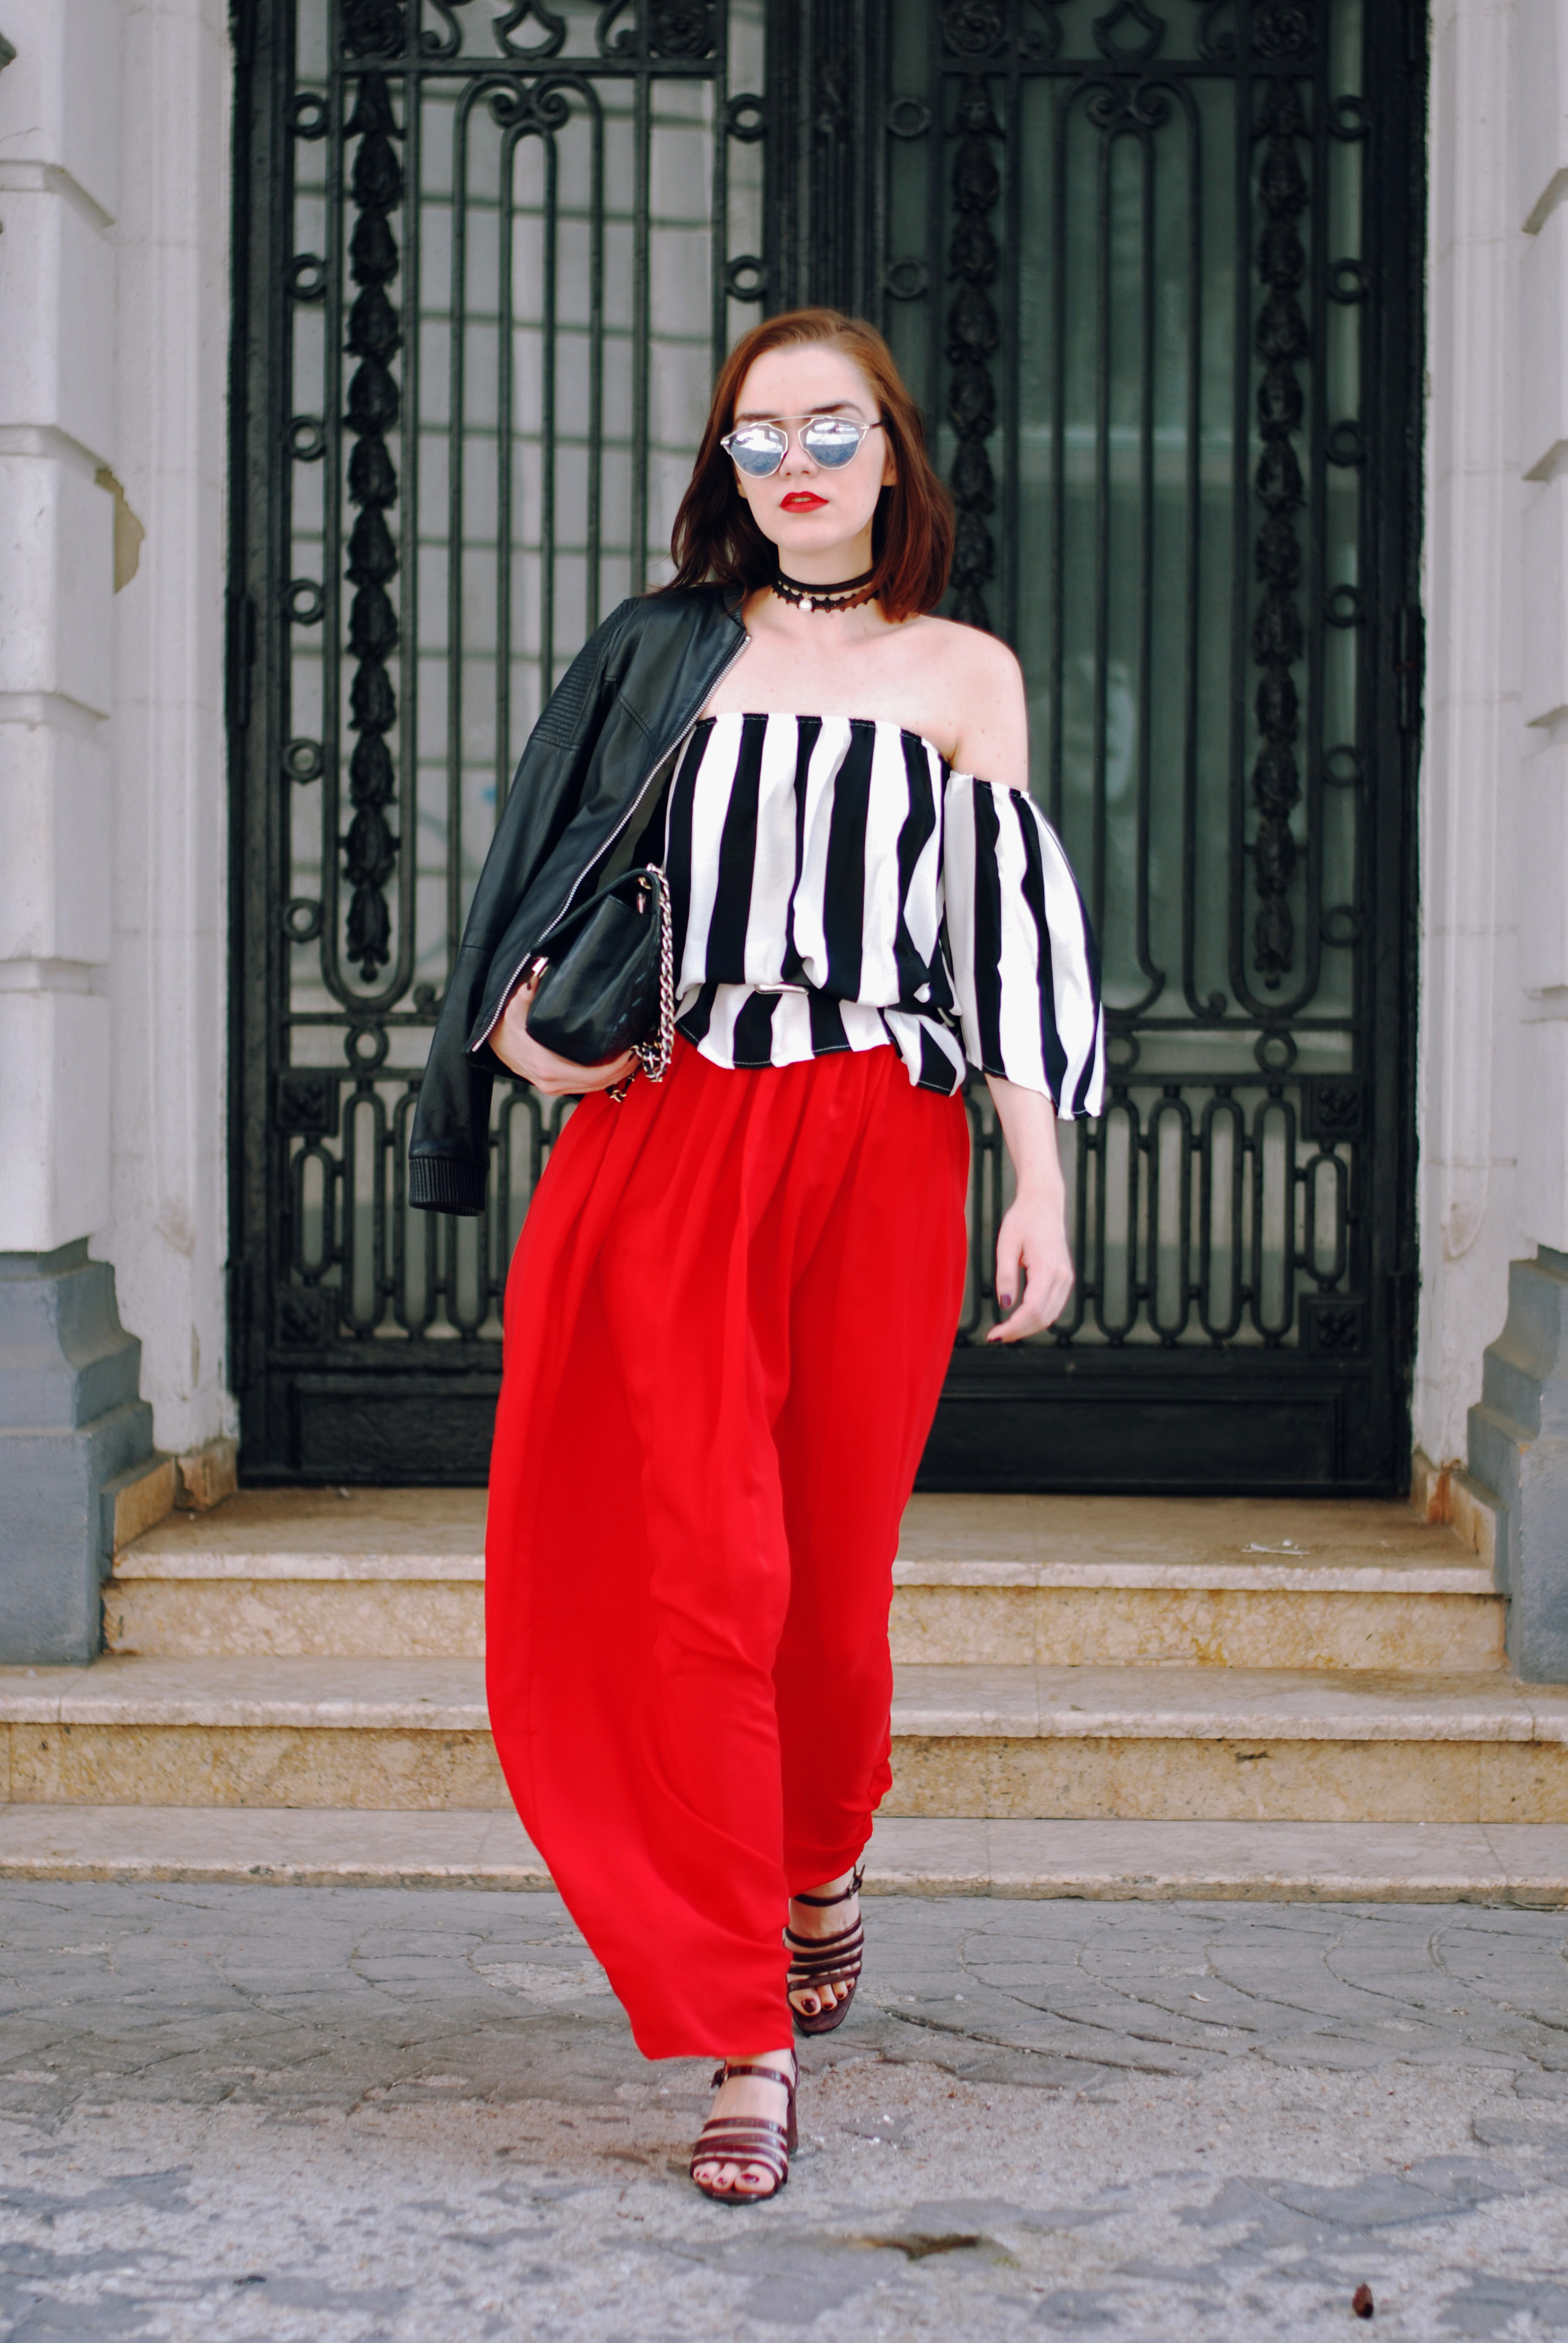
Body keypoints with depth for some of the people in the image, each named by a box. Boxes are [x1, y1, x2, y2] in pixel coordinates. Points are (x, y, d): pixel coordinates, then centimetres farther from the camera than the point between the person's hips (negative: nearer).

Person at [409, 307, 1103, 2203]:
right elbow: (546, 892, 18)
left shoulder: (962, 674, 11)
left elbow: (1007, 924, 6)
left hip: (879, 1150, 0)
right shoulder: (658, 656, 14)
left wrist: (1041, 1187, -1)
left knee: (833, 1564, 3)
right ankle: (748, 2041, -3)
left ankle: (825, 1862, 37)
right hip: (669, 1136, 0)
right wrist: (522, 1017, -2)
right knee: (693, 1571, -9)